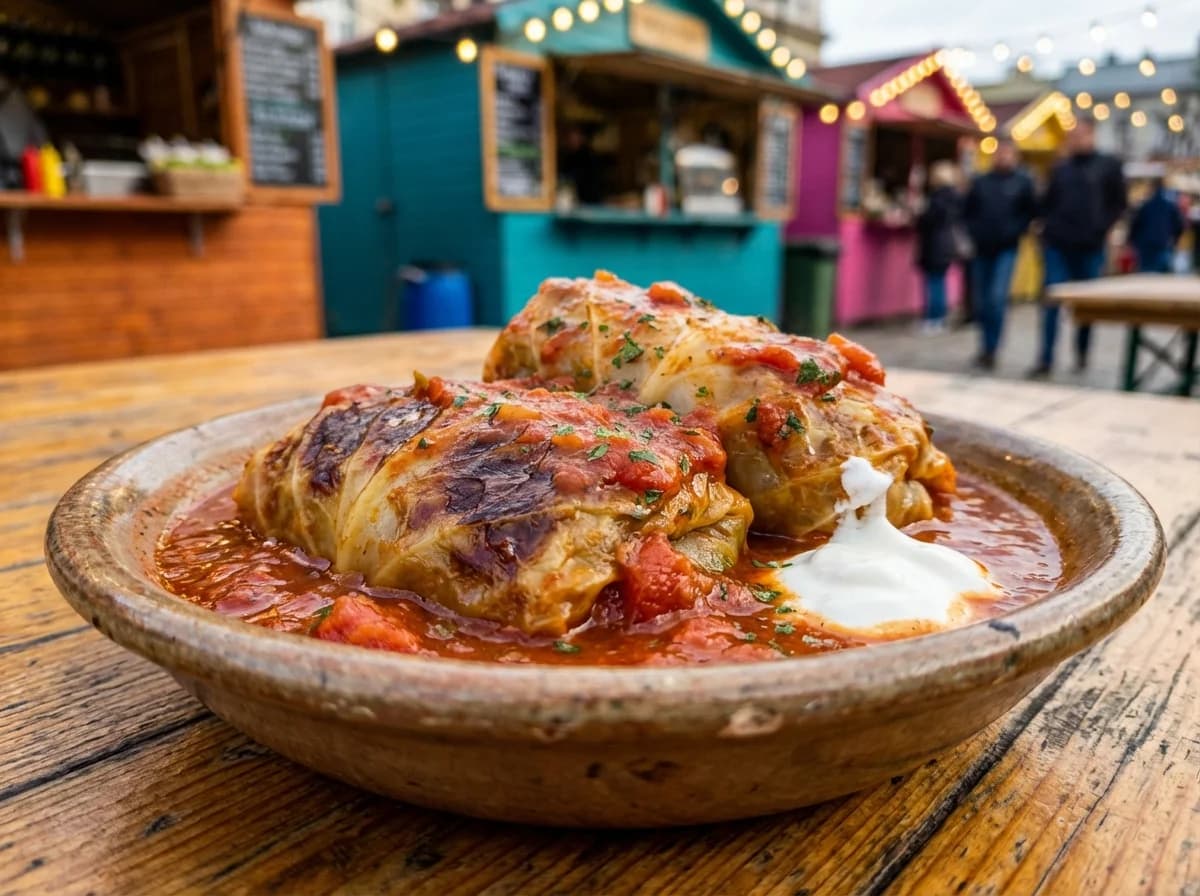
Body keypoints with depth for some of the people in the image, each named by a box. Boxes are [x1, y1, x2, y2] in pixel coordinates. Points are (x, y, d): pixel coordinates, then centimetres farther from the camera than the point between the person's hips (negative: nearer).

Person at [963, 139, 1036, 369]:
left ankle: (990, 350, -9)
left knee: (997, 298, -16)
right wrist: (974, 232, 1)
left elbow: (1031, 212, 4)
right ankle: (985, 348, 20)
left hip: (1006, 250, -3)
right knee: (981, 303, 6)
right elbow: (967, 211, 15)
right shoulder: (981, 182, 10)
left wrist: (1014, 232, -9)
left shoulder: (1023, 182, 3)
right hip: (982, 249, 3)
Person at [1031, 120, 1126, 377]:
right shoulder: (1061, 168, 11)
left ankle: (1082, 354, 25)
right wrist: (1048, 228, 3)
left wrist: (1104, 228, -6)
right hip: (1058, 245, 1)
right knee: (1051, 302, -5)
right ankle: (1046, 359, -4)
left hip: (1090, 247, -1)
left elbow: (1119, 203, 6)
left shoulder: (1108, 166, 4)